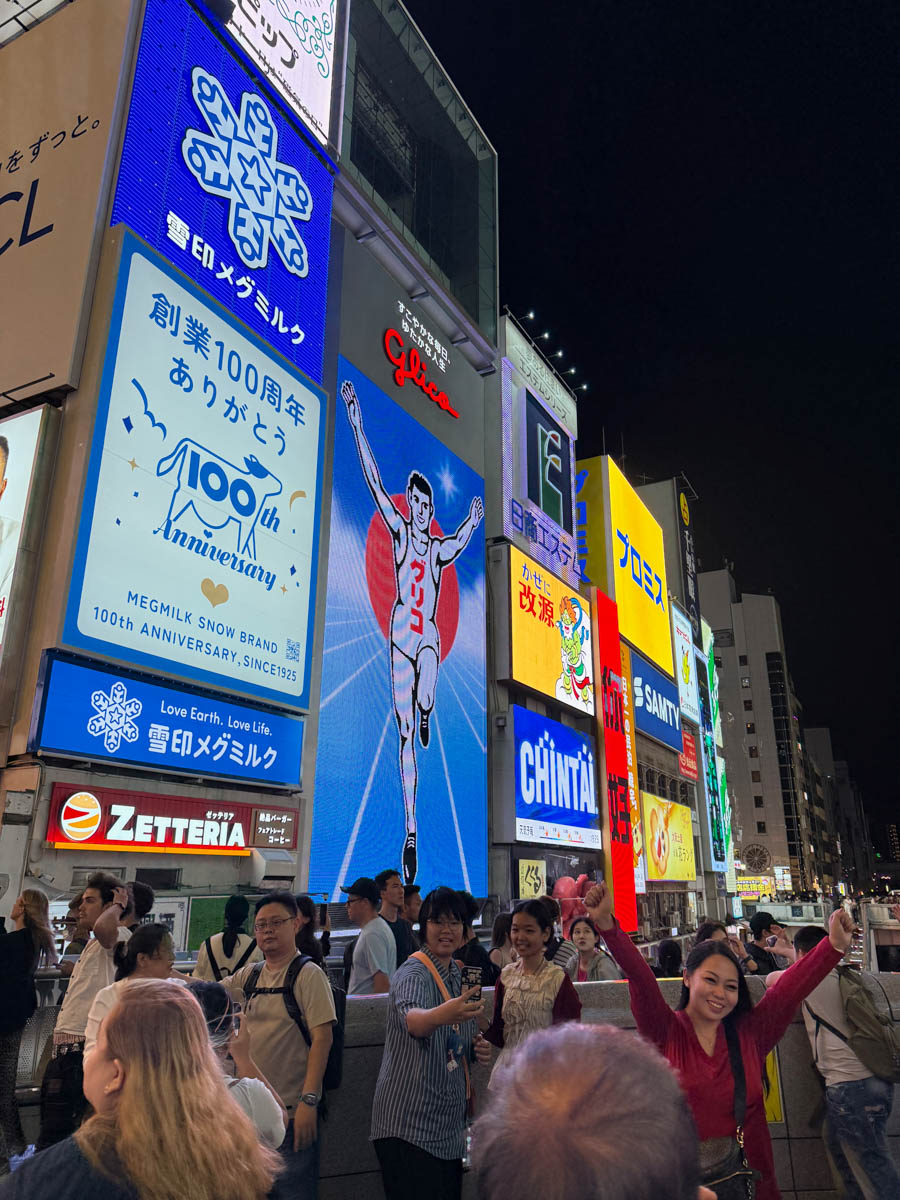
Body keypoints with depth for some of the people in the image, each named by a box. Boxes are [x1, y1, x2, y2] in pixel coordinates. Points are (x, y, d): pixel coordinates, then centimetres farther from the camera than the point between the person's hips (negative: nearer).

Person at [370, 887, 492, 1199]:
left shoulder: (458, 974, 10)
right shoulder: (413, 973, -15)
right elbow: (411, 1018, -38)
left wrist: (478, 1050, 0)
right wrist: (440, 1015, -58)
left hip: (449, 1123, 8)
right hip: (410, 1126, -8)